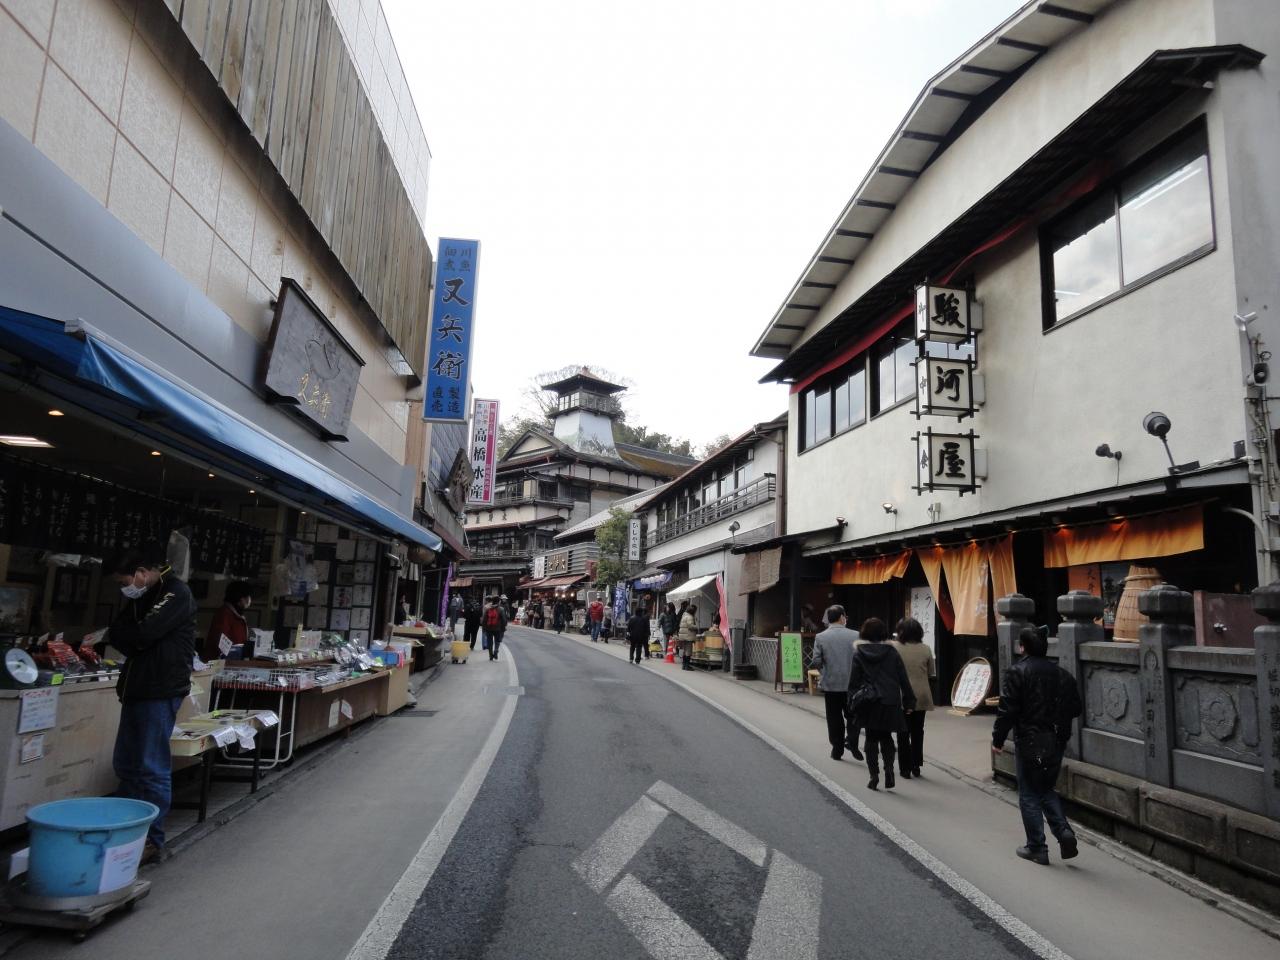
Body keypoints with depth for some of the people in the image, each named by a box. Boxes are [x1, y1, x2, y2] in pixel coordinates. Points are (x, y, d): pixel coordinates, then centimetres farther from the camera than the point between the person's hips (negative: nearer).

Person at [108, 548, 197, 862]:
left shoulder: (176, 594, -11)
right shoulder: (145, 596, 17)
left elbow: (143, 633, -19)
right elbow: (118, 633, 9)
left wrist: (122, 635, 0)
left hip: (160, 691, -9)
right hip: (137, 688, 9)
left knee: (152, 770, -4)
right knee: (125, 764, 15)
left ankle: (153, 841, 5)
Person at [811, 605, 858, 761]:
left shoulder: (820, 637, -8)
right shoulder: (855, 635, -8)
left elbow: (816, 662, -9)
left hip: (830, 684, 0)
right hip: (852, 684, 0)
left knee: (834, 719, 11)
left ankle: (837, 750, 17)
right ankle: (853, 743, 6)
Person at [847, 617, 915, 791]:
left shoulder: (859, 653, -2)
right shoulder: (892, 652, 1)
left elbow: (853, 680, -2)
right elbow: (903, 679, 3)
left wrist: (852, 702, 4)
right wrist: (908, 700, 10)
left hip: (868, 703, -1)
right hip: (890, 702, 1)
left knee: (872, 739, 9)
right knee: (886, 737, 14)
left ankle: (874, 775, 5)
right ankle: (889, 767, -6)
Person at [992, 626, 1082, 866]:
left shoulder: (1016, 673, -13)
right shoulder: (1062, 674, 6)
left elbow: (1007, 710, -16)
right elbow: (1075, 709, 11)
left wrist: (998, 738, -7)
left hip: (1029, 743, -5)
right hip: (1056, 743, 6)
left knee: (1030, 795, 7)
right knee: (1047, 790, 21)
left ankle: (1037, 848, 11)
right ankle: (1064, 832, 4)